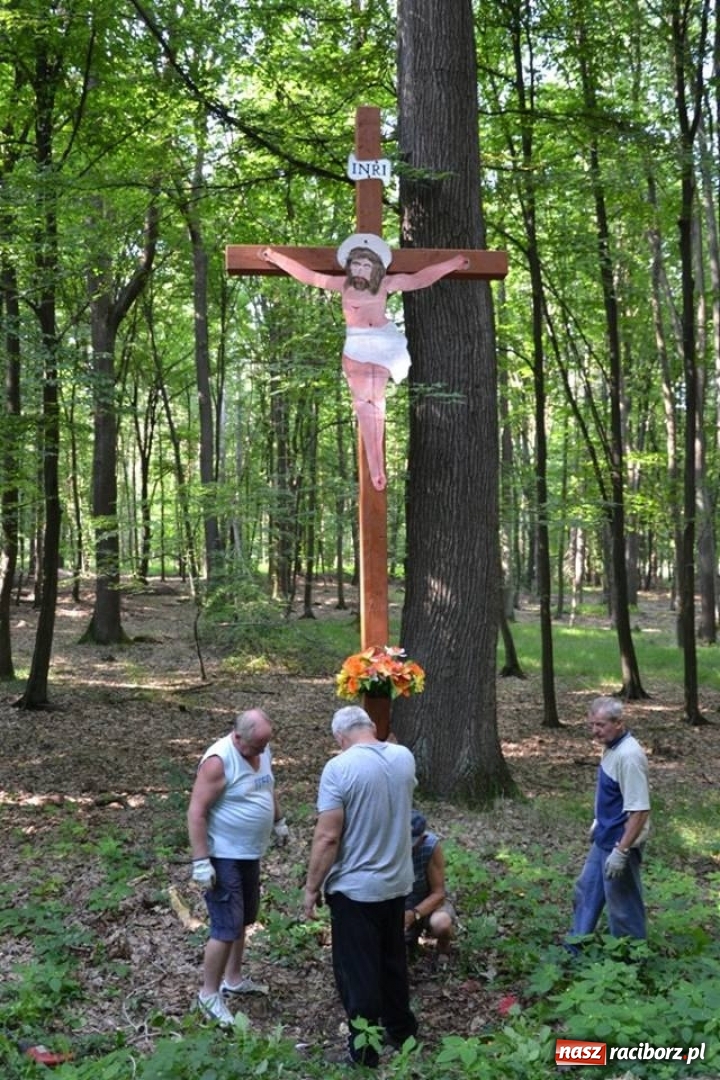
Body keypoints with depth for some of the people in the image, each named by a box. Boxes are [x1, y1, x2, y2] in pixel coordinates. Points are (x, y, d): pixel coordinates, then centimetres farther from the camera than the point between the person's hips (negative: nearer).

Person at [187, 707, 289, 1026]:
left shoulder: (262, 751, 0)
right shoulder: (219, 760, -25)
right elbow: (197, 812, -24)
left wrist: (279, 821, 26)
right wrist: (201, 861, -25)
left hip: (250, 854, 8)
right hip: (224, 857, -8)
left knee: (242, 920, 19)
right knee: (227, 927, -6)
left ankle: (232, 980, 34)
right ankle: (209, 993, 9)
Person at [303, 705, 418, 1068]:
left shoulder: (339, 767, -20)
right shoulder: (404, 758, -1)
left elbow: (327, 837, -21)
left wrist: (312, 887, -9)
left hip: (354, 887, -6)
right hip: (397, 882, 6)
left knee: (357, 970, 8)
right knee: (393, 960, 23)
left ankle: (364, 1049, 18)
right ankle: (401, 1029, 38)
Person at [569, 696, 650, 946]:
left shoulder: (628, 755, -28)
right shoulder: (612, 747, 2)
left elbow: (639, 810, -29)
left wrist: (621, 851, -28)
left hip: (620, 842, -10)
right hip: (604, 839, 10)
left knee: (622, 904, 6)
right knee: (587, 889, 22)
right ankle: (576, 947, 38)